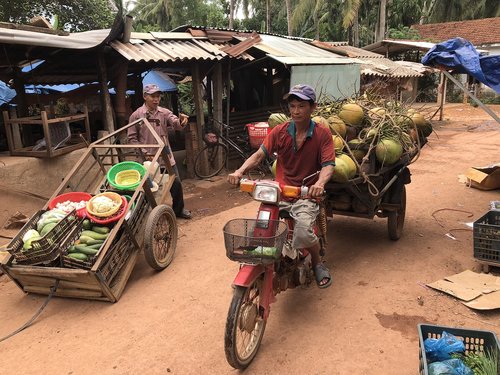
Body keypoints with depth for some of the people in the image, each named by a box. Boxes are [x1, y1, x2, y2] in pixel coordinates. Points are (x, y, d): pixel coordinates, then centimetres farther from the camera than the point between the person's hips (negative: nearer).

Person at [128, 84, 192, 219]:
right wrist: (144, 153, -12)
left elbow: (176, 124, -16)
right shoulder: (136, 115, -5)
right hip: (149, 158, -3)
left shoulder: (164, 112, 1)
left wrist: (182, 121, -40)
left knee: (176, 183, 9)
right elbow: (131, 138, -4)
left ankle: (178, 209, 30)